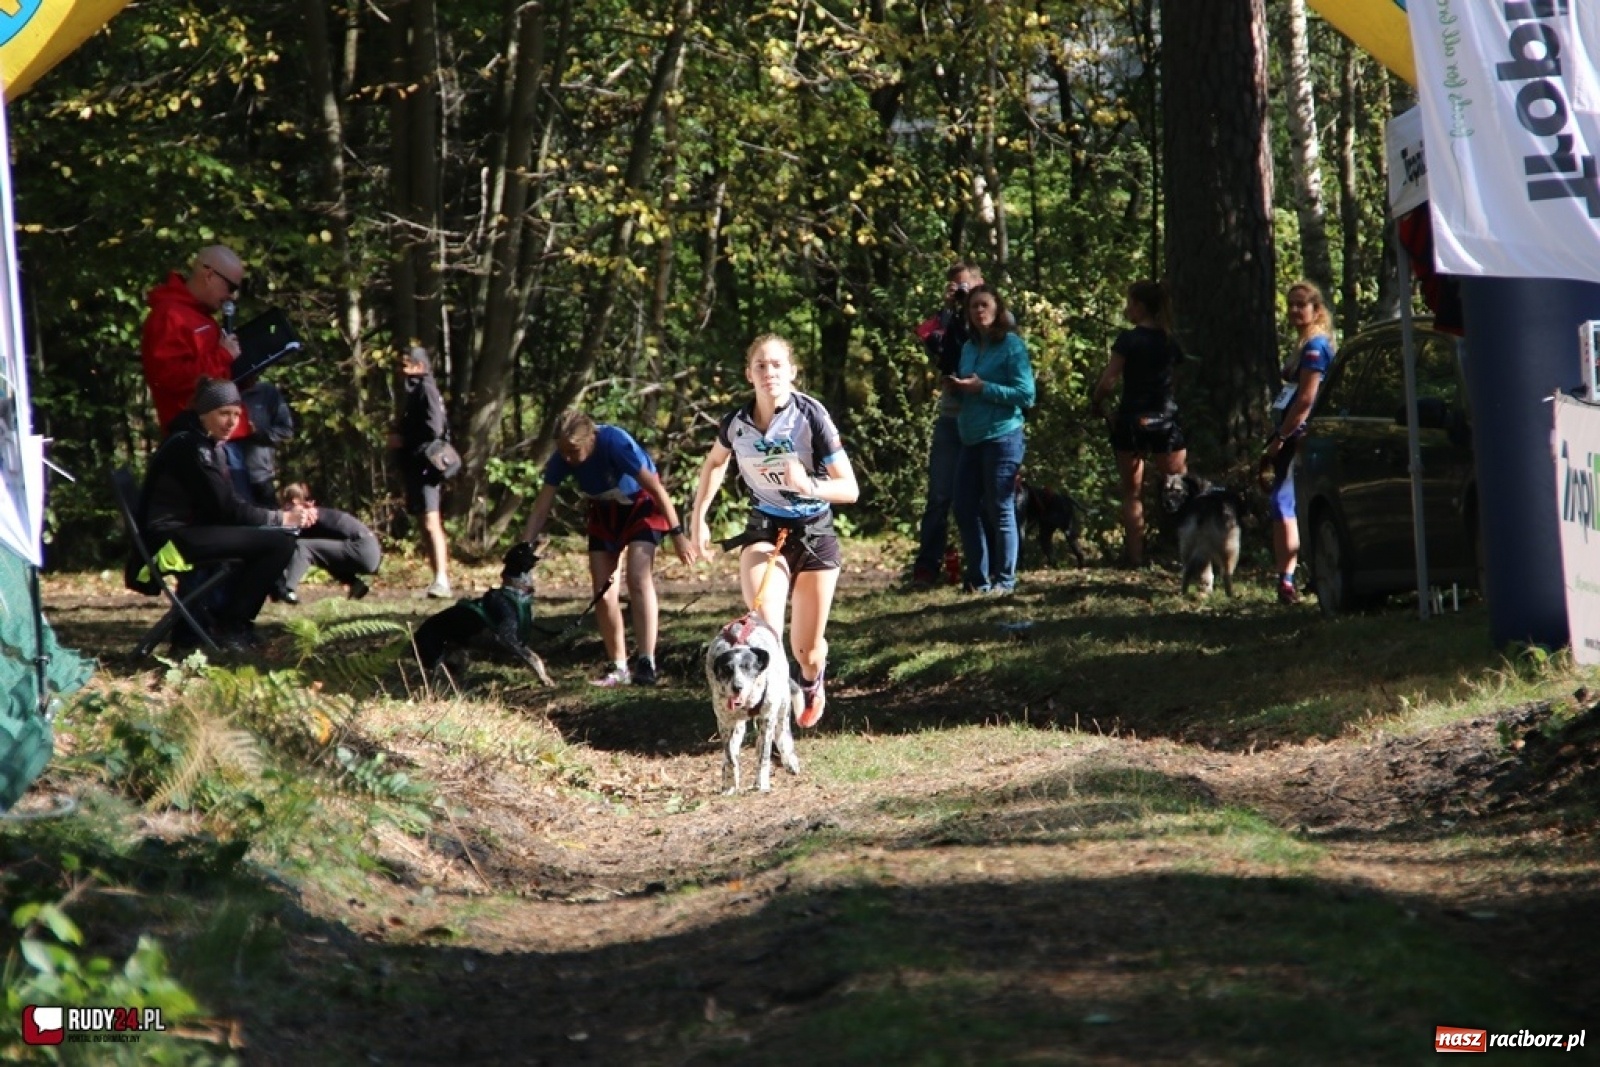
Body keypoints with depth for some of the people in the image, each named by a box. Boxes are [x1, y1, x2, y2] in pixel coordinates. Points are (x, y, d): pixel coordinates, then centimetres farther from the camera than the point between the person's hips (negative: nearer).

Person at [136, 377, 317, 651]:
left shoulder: (210, 446, 17)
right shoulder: (188, 446, -15)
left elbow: (231, 503, 14)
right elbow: (227, 508, -18)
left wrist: (283, 513, 0)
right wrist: (282, 519, -10)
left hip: (191, 531, 10)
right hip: (173, 538, -10)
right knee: (279, 543, -17)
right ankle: (229, 626, -8)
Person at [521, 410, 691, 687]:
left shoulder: (615, 443, -34)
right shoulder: (562, 458, -20)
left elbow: (655, 487, -28)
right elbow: (541, 509, -15)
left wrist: (677, 534, -25)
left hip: (640, 503, -5)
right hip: (604, 510, 5)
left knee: (638, 578, -22)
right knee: (602, 589, -2)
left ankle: (646, 663, -26)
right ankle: (619, 667, 8)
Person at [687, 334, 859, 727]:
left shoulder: (811, 415, -20)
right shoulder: (736, 423, -10)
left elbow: (850, 489, -20)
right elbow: (714, 464, 15)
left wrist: (809, 486, -38)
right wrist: (698, 519, 10)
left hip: (815, 532, -1)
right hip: (765, 530, 1)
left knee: (807, 649, 8)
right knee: (764, 632, -27)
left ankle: (811, 681, 44)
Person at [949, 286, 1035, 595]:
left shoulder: (1012, 346, -6)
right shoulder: (969, 348, 14)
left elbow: (1026, 395, -12)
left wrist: (982, 388, -17)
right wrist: (958, 387, 2)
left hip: (1002, 438, -7)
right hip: (970, 439, 7)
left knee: (1000, 510, -2)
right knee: (965, 510, 7)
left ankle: (1004, 579, 5)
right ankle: (977, 577, 17)